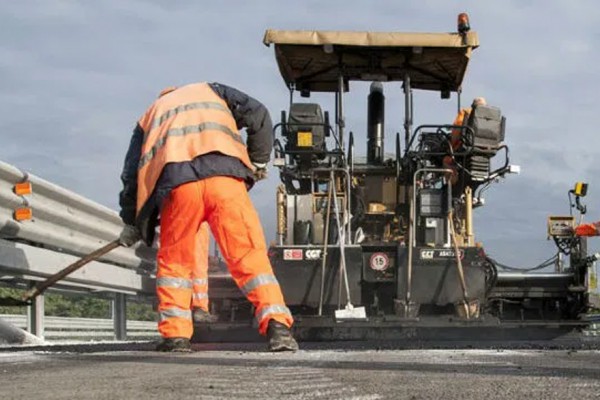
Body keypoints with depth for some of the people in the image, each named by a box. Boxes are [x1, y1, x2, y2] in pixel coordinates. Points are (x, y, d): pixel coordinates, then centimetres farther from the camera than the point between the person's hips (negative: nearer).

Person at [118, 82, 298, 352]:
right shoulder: (211, 90, 35)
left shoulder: (149, 116, 36)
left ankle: (175, 334, 7)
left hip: (176, 183, 1)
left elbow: (131, 173, 30)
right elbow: (258, 115, 18)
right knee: (250, 255, 1)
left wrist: (132, 223, 37)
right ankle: (277, 325, -11)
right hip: (225, 177, -1)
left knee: (173, 261, 16)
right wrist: (259, 162, 26)